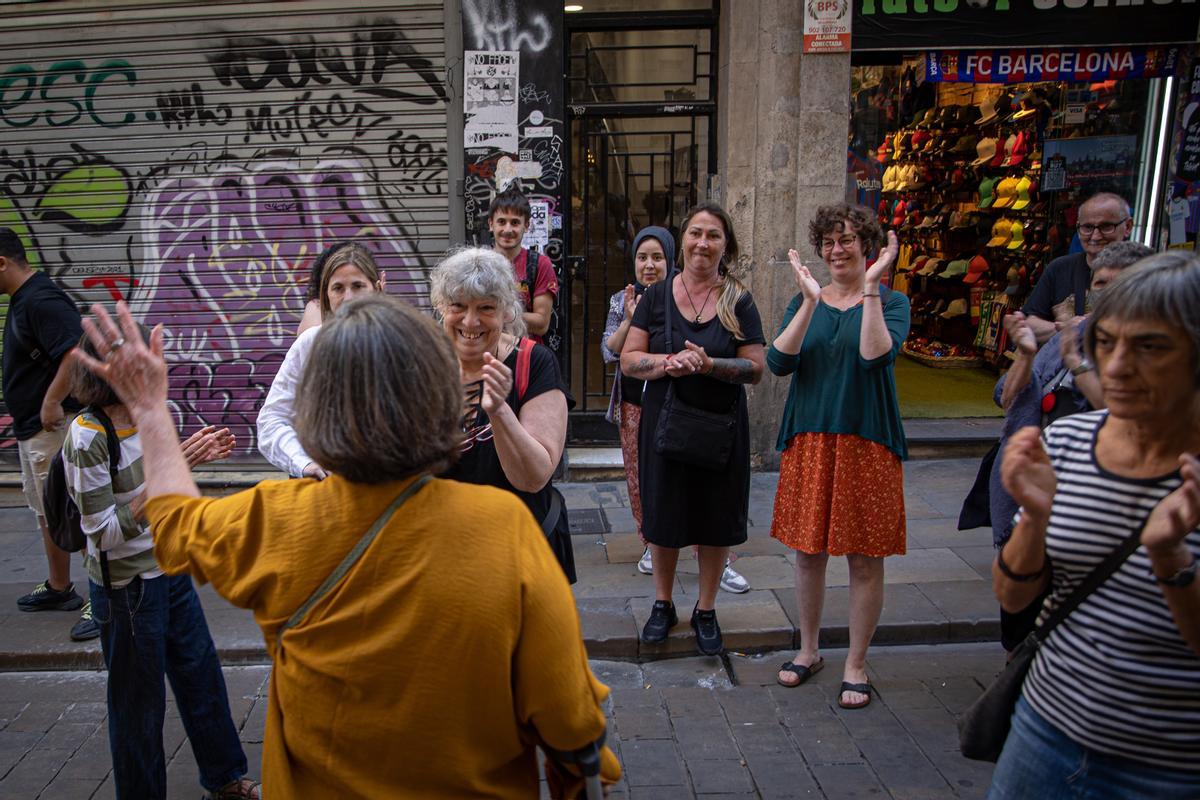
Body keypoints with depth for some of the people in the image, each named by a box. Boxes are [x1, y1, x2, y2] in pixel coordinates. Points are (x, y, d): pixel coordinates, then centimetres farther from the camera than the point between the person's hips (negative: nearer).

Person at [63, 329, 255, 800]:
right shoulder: (87, 440, -24)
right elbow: (104, 534, -24)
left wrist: (192, 458, -6)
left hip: (169, 570, 7)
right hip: (127, 588, -7)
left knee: (201, 673, 19)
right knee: (140, 699, 12)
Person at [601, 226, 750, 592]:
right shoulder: (622, 301, 6)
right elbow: (609, 353, -1)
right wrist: (629, 320, -15)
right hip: (635, 406, 3)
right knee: (640, 481, 10)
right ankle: (651, 546, 29)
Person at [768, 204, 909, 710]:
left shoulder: (891, 302, 1)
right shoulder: (803, 303, 8)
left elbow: (877, 355, -19)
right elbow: (779, 361, -10)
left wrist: (870, 290, -19)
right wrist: (811, 301, -15)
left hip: (868, 442, -2)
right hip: (809, 441, 3)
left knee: (864, 558, 5)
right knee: (809, 551, 11)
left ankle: (856, 665, 22)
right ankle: (809, 651, 30)